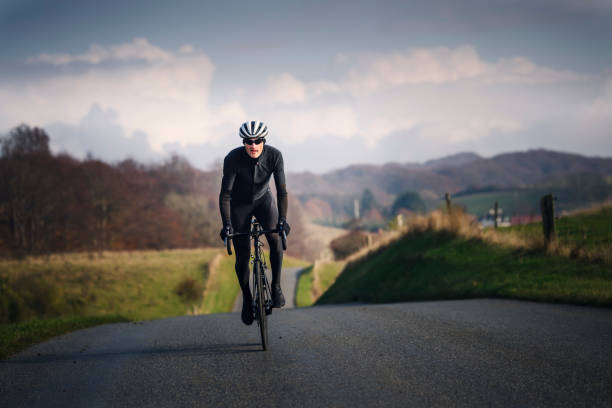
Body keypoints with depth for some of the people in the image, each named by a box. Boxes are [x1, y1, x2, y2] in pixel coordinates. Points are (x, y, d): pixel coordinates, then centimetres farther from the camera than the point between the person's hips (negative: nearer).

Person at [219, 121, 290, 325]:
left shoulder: (274, 155, -25)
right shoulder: (233, 159, -29)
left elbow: (281, 190, -24)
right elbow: (225, 193, -27)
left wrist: (283, 219, -34)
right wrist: (226, 224, -35)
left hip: (263, 199, 1)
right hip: (240, 204, -1)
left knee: (276, 238, -25)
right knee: (242, 255, -5)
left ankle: (276, 286, -10)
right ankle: (246, 298, 17)